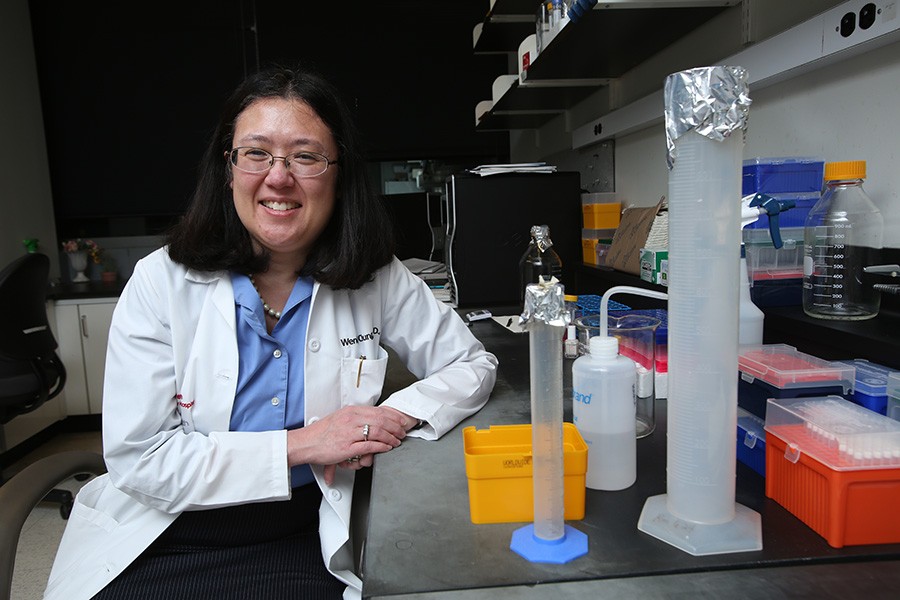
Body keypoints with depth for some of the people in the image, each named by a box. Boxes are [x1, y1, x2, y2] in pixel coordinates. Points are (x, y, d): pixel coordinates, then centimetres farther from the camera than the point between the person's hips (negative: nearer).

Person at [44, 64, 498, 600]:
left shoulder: (376, 280, -7)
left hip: (301, 544, 1)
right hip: (162, 542, 1)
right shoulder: (161, 283, -10)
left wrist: (394, 417, -17)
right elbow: (137, 458, -12)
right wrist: (301, 444, -19)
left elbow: (473, 364, 1)